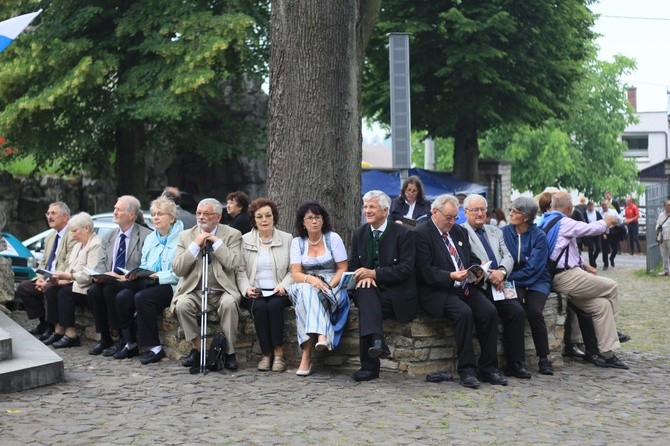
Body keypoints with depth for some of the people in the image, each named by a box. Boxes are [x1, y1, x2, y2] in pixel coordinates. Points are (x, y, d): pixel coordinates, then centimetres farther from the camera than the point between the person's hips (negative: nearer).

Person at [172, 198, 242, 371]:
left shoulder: (232, 235, 4)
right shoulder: (186, 236, 10)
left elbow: (233, 264, -11)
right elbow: (178, 269, -1)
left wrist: (217, 242, -9)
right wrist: (195, 245, -9)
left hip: (222, 291, -2)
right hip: (194, 291, 2)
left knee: (229, 303, -34)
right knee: (182, 304, -29)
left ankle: (229, 352, -19)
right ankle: (197, 349, -11)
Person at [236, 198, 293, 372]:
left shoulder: (287, 239, 10)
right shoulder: (245, 240, 11)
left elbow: (293, 270, 6)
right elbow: (240, 270, 6)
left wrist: (283, 286, -12)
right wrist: (246, 288, -12)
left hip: (278, 292, 0)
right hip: (255, 293, 0)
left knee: (275, 305, -33)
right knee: (260, 307, -32)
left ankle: (278, 353, -25)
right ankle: (266, 354, -23)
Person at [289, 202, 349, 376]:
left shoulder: (333, 238, 3)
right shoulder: (297, 242, 8)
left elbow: (343, 269, 1)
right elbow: (295, 274, -1)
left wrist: (329, 286, -17)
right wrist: (311, 279, -23)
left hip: (332, 287, -2)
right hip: (306, 286, 2)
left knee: (308, 294, -35)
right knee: (306, 290, -36)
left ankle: (307, 354, -44)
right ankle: (321, 336, -50)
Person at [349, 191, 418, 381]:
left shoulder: (403, 234, -5)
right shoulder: (360, 233, 12)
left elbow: (405, 269, -12)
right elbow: (353, 265, 13)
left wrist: (373, 273, -19)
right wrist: (363, 276, -12)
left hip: (397, 295, -4)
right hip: (371, 291, 4)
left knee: (365, 306, -31)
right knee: (365, 290, -32)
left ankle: (369, 366, -32)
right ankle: (377, 340, -47)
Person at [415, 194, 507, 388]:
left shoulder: (460, 232, 19)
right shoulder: (421, 234, -4)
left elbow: (473, 259, 22)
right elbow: (425, 271, -12)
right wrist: (450, 276, -25)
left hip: (465, 287, 7)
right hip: (438, 292, -6)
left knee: (489, 311, -18)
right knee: (463, 312, -32)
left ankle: (488, 368, -9)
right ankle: (466, 369, -21)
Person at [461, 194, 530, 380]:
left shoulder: (496, 232, 25)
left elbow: (508, 257, 14)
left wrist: (502, 272, -8)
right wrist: (488, 276, -15)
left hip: (499, 286, 5)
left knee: (517, 311, -20)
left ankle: (515, 363, -13)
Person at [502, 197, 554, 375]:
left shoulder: (539, 236, -3)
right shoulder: (504, 232, 6)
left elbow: (532, 268, -11)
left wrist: (508, 276, -19)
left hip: (536, 281, -1)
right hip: (513, 282, 1)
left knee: (534, 311, -29)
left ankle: (544, 358, -13)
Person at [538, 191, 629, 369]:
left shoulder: (546, 222, 17)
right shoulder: (564, 222, -12)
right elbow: (593, 228, -8)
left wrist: (583, 266, 20)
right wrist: (607, 221, 13)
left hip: (556, 279, 9)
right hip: (568, 278, -9)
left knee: (602, 305, 6)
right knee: (611, 287, 6)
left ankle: (606, 353, 1)